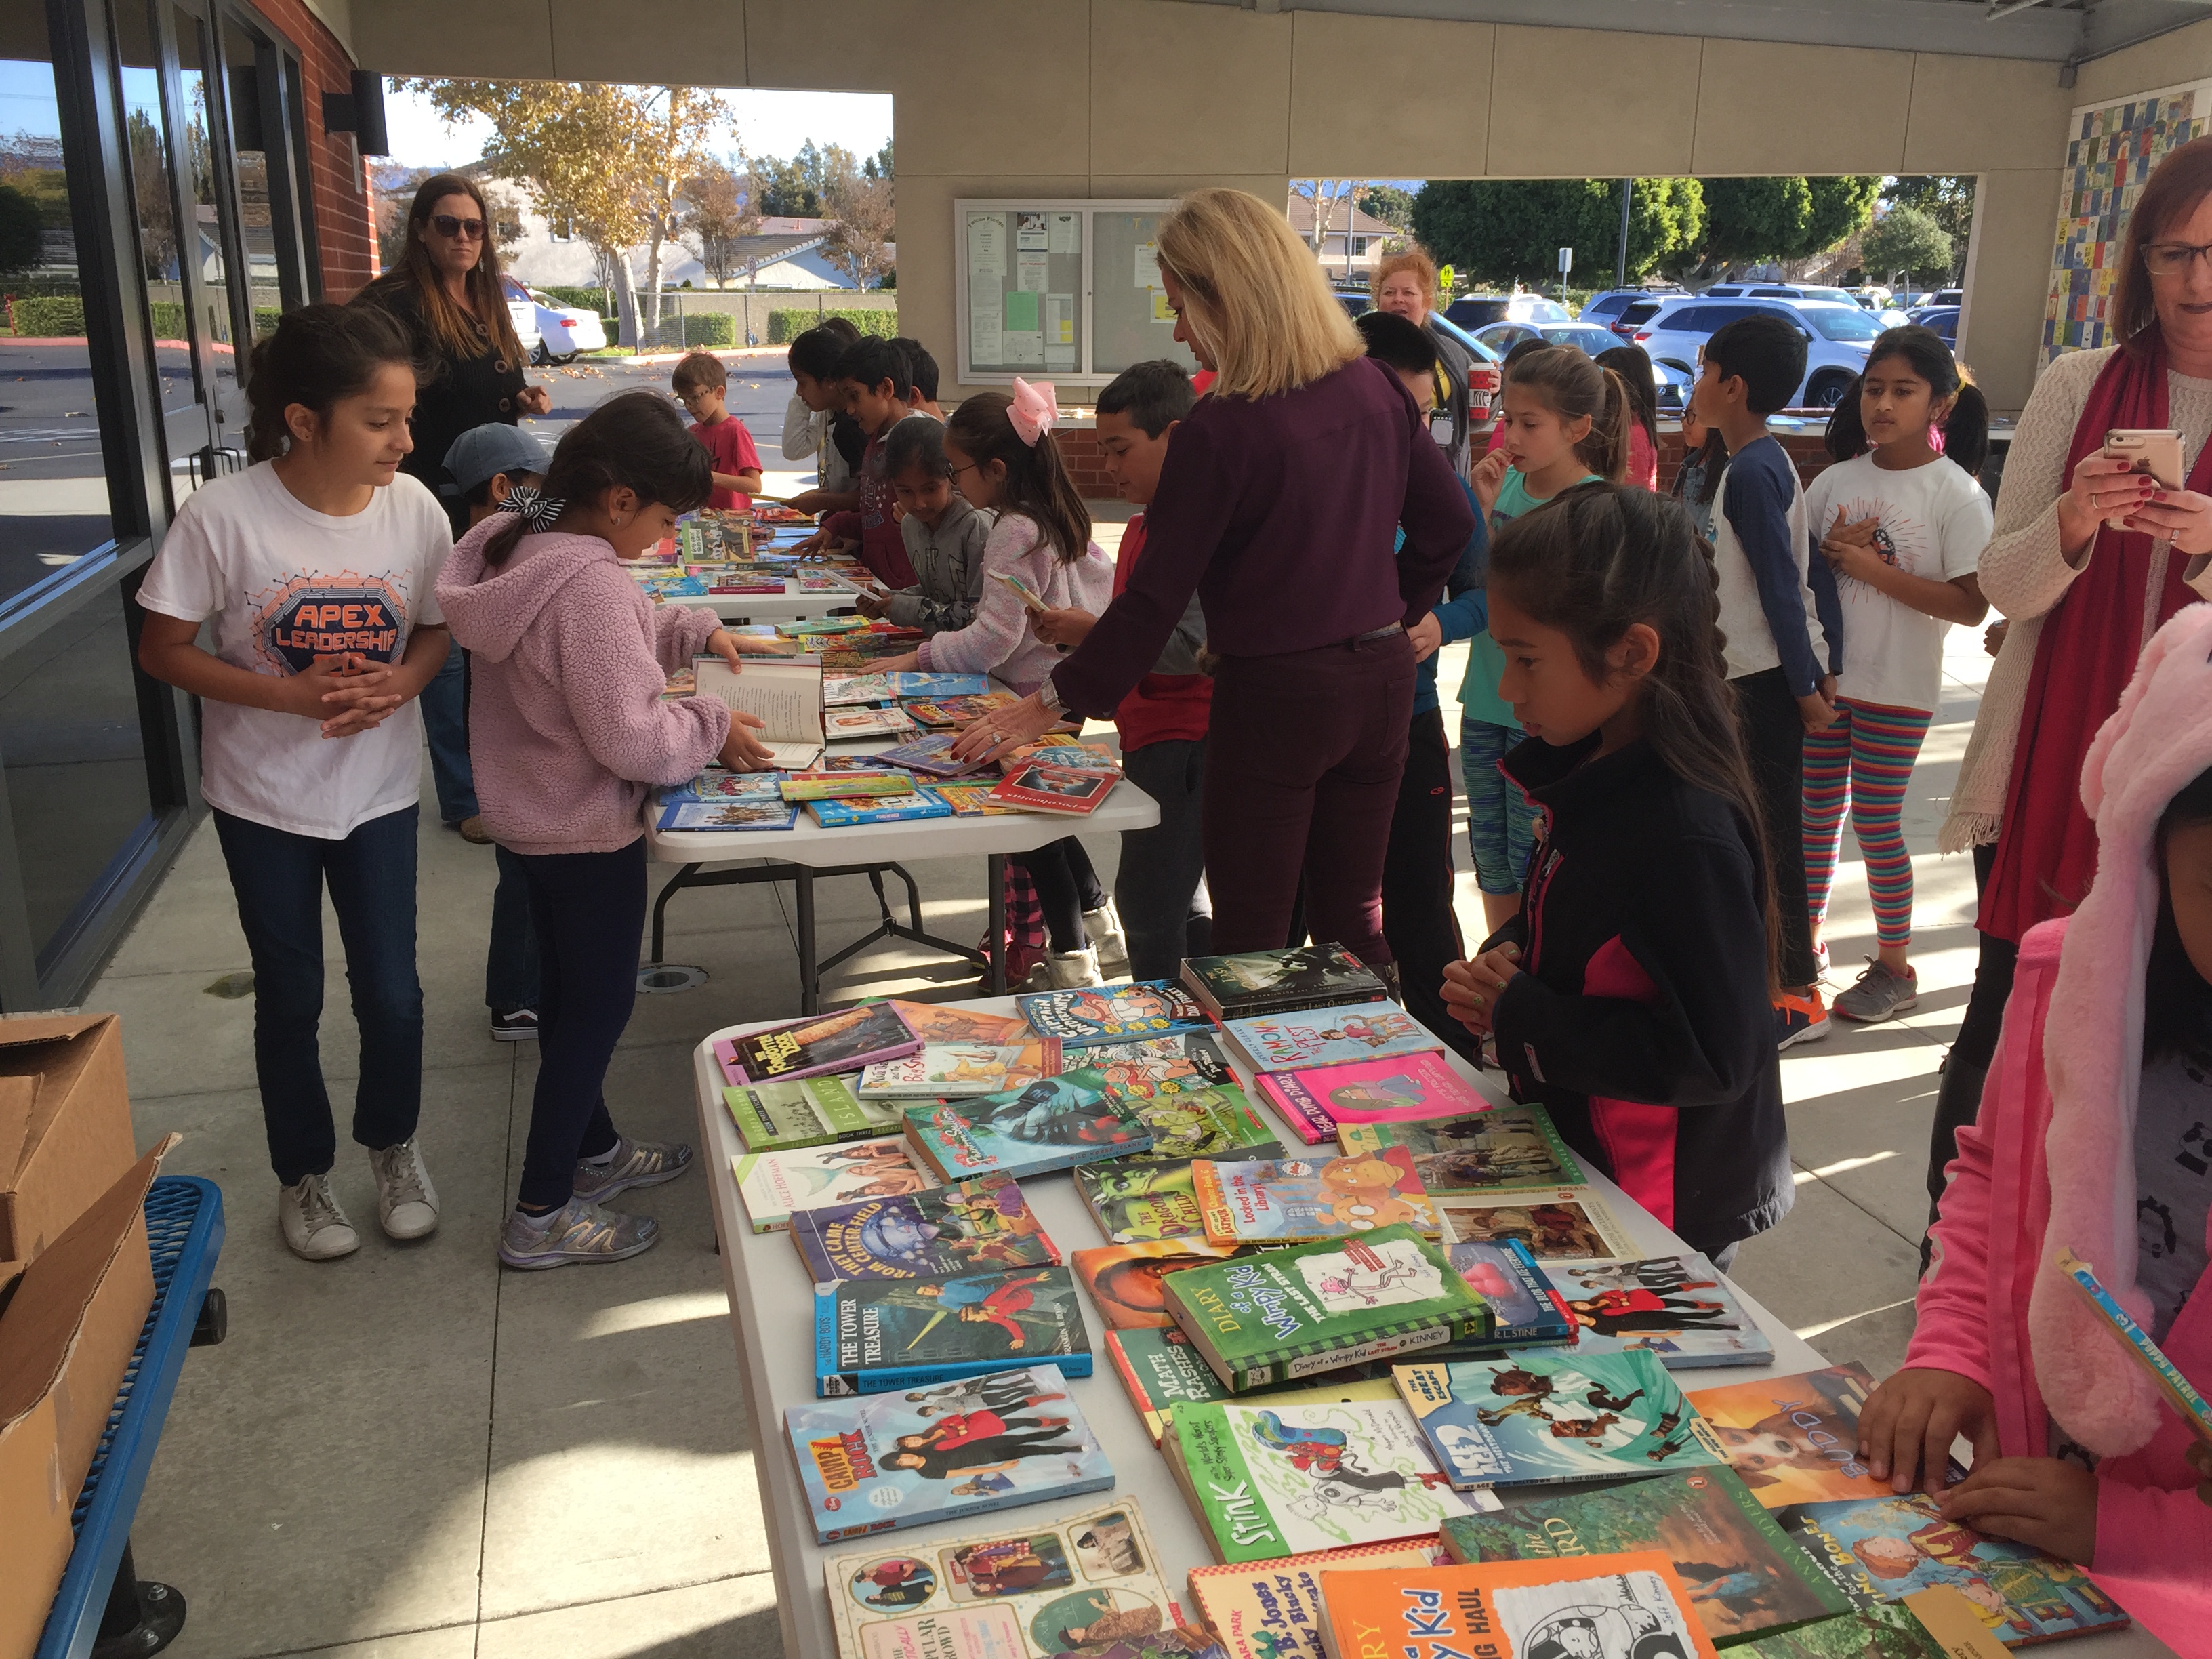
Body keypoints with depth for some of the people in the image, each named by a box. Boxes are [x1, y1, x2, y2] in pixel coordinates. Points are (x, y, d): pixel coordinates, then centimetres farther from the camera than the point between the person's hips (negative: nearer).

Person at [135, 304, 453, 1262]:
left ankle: (392, 1145, 36)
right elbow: (162, 650, -11)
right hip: (264, 796, -1)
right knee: (291, 1000, 13)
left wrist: (399, 685, -20)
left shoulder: (414, 509, -13)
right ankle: (303, 1172, 37)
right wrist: (294, 695, -24)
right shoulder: (224, 516, -21)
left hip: (378, 789, 2)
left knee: (391, 993, 7)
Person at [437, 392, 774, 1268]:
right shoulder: (589, 586, -30)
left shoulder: (516, 545, 0)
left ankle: (592, 1150, 42)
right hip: (587, 831, -10)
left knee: (567, 989, 22)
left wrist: (693, 628, 8)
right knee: (599, 1006, 5)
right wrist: (711, 726, -12)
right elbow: (630, 739, -27)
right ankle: (542, 1214, 16)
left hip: (529, 816, 10)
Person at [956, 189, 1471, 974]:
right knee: (1354, 916, 18)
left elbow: (1156, 597, -17)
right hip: (1381, 676, 7)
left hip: (1275, 696, -6)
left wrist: (1049, 703, -10)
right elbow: (1449, 521, 9)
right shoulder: (1377, 388, 0)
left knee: (1250, 936, 7)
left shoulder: (1219, 431, -18)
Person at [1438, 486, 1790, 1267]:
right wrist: (1508, 956, -5)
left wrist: (1521, 1016, -23)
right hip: (1581, 1159, 9)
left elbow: (1714, 1056, -29)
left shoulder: (1685, 833, -29)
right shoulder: (1593, 773, 0)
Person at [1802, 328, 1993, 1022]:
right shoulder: (1836, 480, 5)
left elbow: (1971, 605, -14)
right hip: (1823, 674, 4)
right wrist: (1835, 549, -11)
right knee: (1816, 811, 11)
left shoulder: (1956, 494, -9)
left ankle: (1895, 967, 16)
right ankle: (1810, 937, 27)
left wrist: (1873, 568, -19)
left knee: (1875, 822, 1)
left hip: (1897, 687, -4)